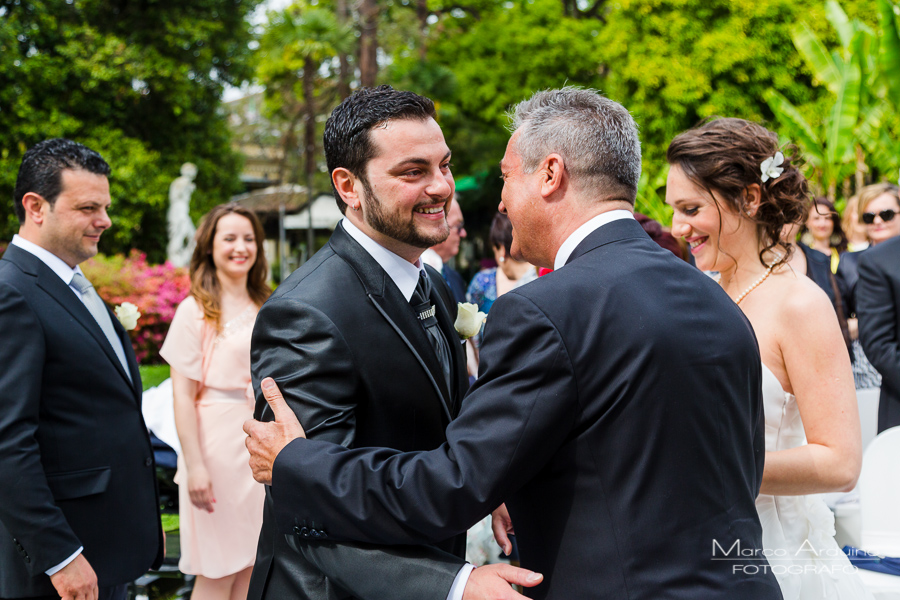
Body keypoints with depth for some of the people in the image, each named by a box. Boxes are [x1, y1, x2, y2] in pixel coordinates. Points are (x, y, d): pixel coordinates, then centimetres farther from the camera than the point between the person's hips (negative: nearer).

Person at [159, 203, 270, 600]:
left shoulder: (266, 308, 12)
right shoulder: (195, 311, -6)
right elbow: (183, 396, -11)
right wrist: (194, 465, -17)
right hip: (218, 444, -5)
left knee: (251, 564, 9)